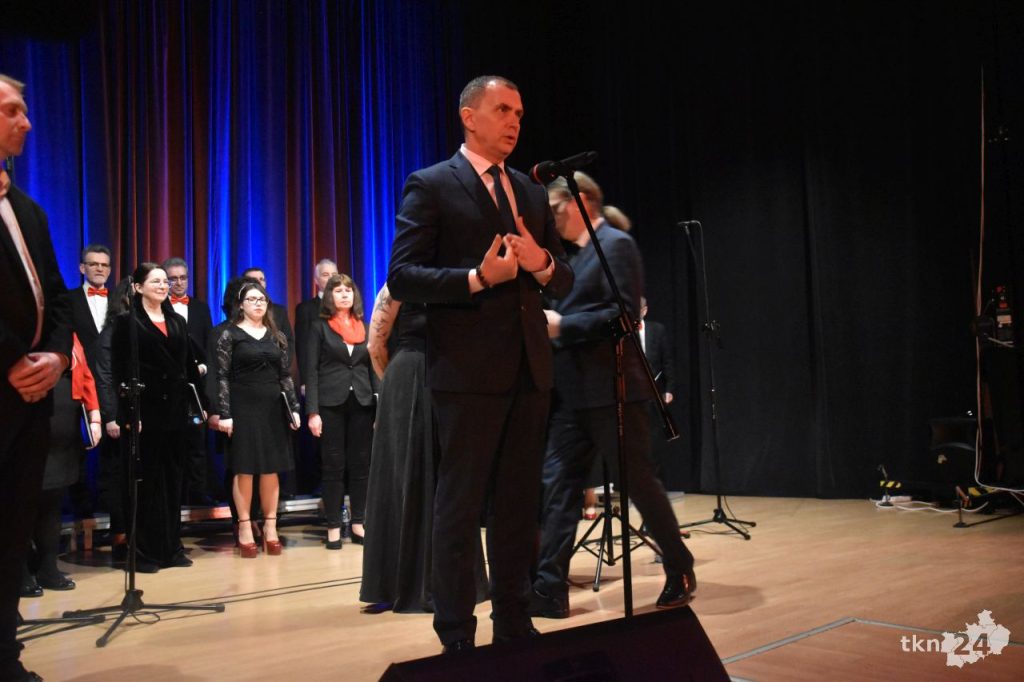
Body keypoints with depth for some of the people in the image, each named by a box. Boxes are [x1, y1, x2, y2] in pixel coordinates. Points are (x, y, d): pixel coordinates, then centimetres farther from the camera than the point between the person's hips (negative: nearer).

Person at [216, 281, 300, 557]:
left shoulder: (276, 336, 11)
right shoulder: (230, 335, 0)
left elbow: (285, 375, 11)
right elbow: (222, 377, -5)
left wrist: (294, 407, 3)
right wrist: (224, 414, -12)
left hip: (273, 408, 4)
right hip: (243, 408, -3)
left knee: (271, 469, 5)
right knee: (244, 469, 0)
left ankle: (270, 528, 12)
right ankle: (245, 529, 8)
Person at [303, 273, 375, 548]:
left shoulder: (365, 329, 12)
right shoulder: (319, 328, 3)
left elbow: (373, 369, 11)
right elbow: (311, 371, -3)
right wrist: (312, 412, -12)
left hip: (362, 404, 3)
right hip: (331, 404, -3)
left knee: (361, 465, 5)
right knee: (333, 466, 1)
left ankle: (358, 524, 15)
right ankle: (333, 528, 8)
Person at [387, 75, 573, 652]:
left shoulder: (531, 193, 17)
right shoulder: (431, 186, -2)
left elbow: (564, 282, 16)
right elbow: (403, 277, -10)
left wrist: (542, 264, -6)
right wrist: (477, 278, -22)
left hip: (530, 368, 6)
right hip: (468, 369, -6)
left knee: (518, 503, 12)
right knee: (461, 505, 1)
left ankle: (514, 623, 23)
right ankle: (456, 635, 11)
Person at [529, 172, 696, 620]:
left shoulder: (616, 244, -7)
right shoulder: (577, 255, 19)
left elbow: (624, 313, -17)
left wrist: (562, 325, -18)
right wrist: (550, 323, 5)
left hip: (609, 390, -9)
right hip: (572, 392, 9)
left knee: (637, 481, 2)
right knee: (557, 485, 2)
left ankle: (681, 574, 20)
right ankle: (550, 589, 4)